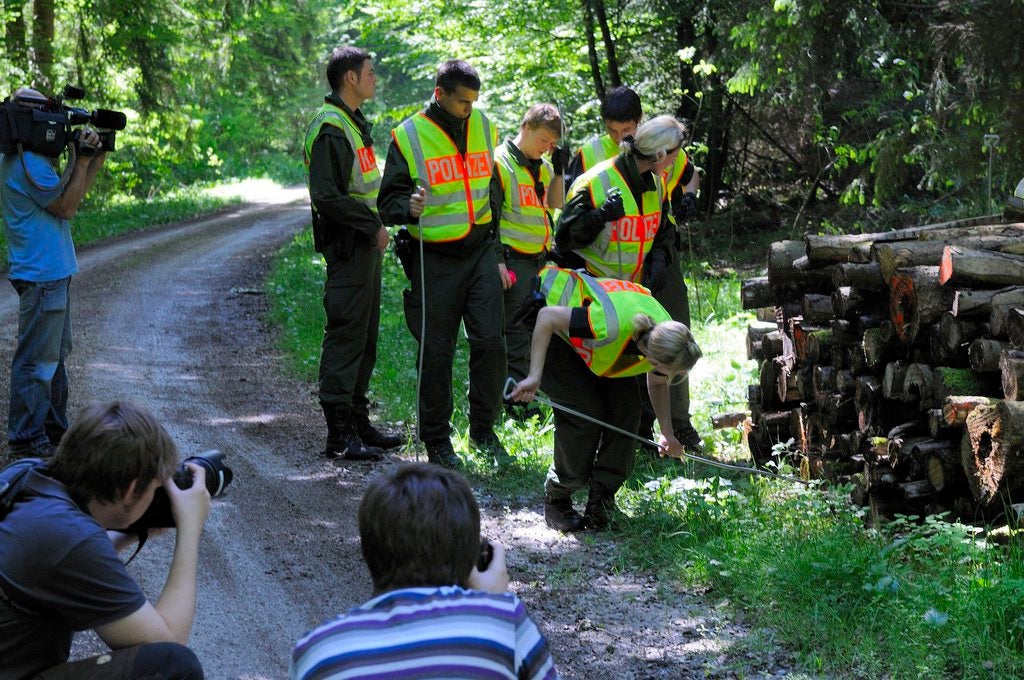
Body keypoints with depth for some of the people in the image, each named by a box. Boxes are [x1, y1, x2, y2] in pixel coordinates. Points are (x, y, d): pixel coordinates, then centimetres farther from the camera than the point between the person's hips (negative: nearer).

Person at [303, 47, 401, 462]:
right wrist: (372, 225, -17)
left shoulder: (353, 123, 18)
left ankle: (358, 422, 23)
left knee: (365, 338, 15)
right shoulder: (330, 128, -15)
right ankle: (340, 435, -6)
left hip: (365, 245, 10)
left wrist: (375, 225, 12)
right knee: (345, 337, -8)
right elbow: (326, 195, -22)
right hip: (347, 246, -10)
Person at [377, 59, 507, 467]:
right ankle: (436, 441, 14)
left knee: (490, 342, -3)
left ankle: (483, 430, 14)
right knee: (436, 352, 1)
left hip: (480, 250, 4)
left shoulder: (482, 126, 8)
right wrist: (408, 208, -28)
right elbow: (389, 200, -4)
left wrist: (497, 246, 17)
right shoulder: (409, 136, -7)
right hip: (433, 257, -4)